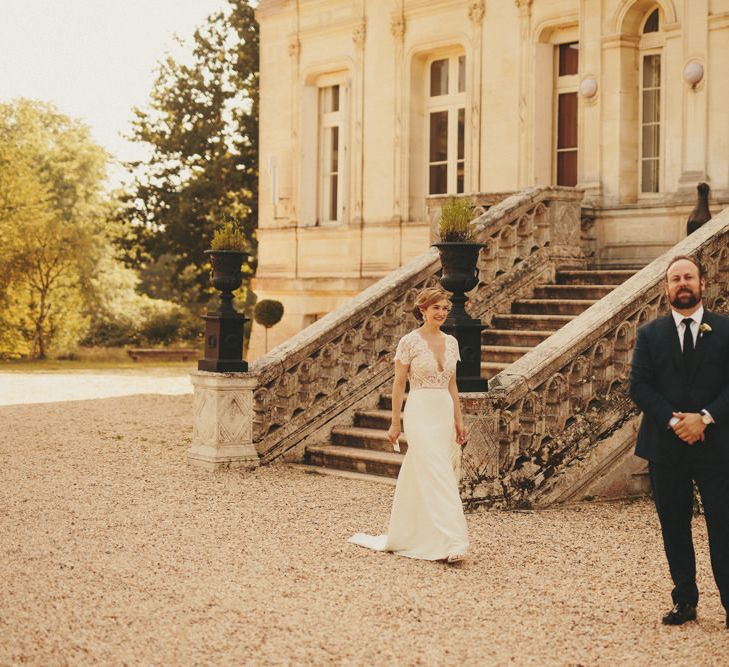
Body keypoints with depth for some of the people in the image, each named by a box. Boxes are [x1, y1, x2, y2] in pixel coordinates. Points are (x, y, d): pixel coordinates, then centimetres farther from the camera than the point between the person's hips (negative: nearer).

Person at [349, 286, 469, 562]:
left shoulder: (451, 342, 10)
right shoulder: (409, 342, -7)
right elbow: (398, 384, -4)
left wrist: (459, 421, 11)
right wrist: (395, 423, -5)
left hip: (445, 414, 6)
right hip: (420, 414, -6)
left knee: (418, 476, 12)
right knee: (437, 477, -13)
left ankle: (405, 536, 24)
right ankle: (451, 542, -15)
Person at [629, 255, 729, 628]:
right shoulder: (650, 335, 7)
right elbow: (639, 387, 0)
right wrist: (673, 420, -14)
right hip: (666, 446, 2)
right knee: (674, 527, 7)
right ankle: (684, 601, 15)